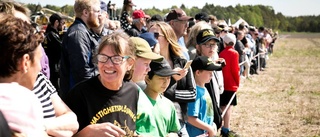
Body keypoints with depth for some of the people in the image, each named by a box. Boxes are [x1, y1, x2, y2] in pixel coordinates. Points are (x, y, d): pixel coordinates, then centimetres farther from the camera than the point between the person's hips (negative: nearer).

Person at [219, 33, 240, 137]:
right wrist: (238, 82, -2)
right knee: (229, 106, -5)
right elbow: (235, 70, -13)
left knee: (223, 106, 14)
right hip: (231, 84, -6)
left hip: (222, 83, 6)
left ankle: (223, 128, 23)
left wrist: (221, 81, 14)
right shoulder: (234, 53, -11)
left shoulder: (221, 53, 6)